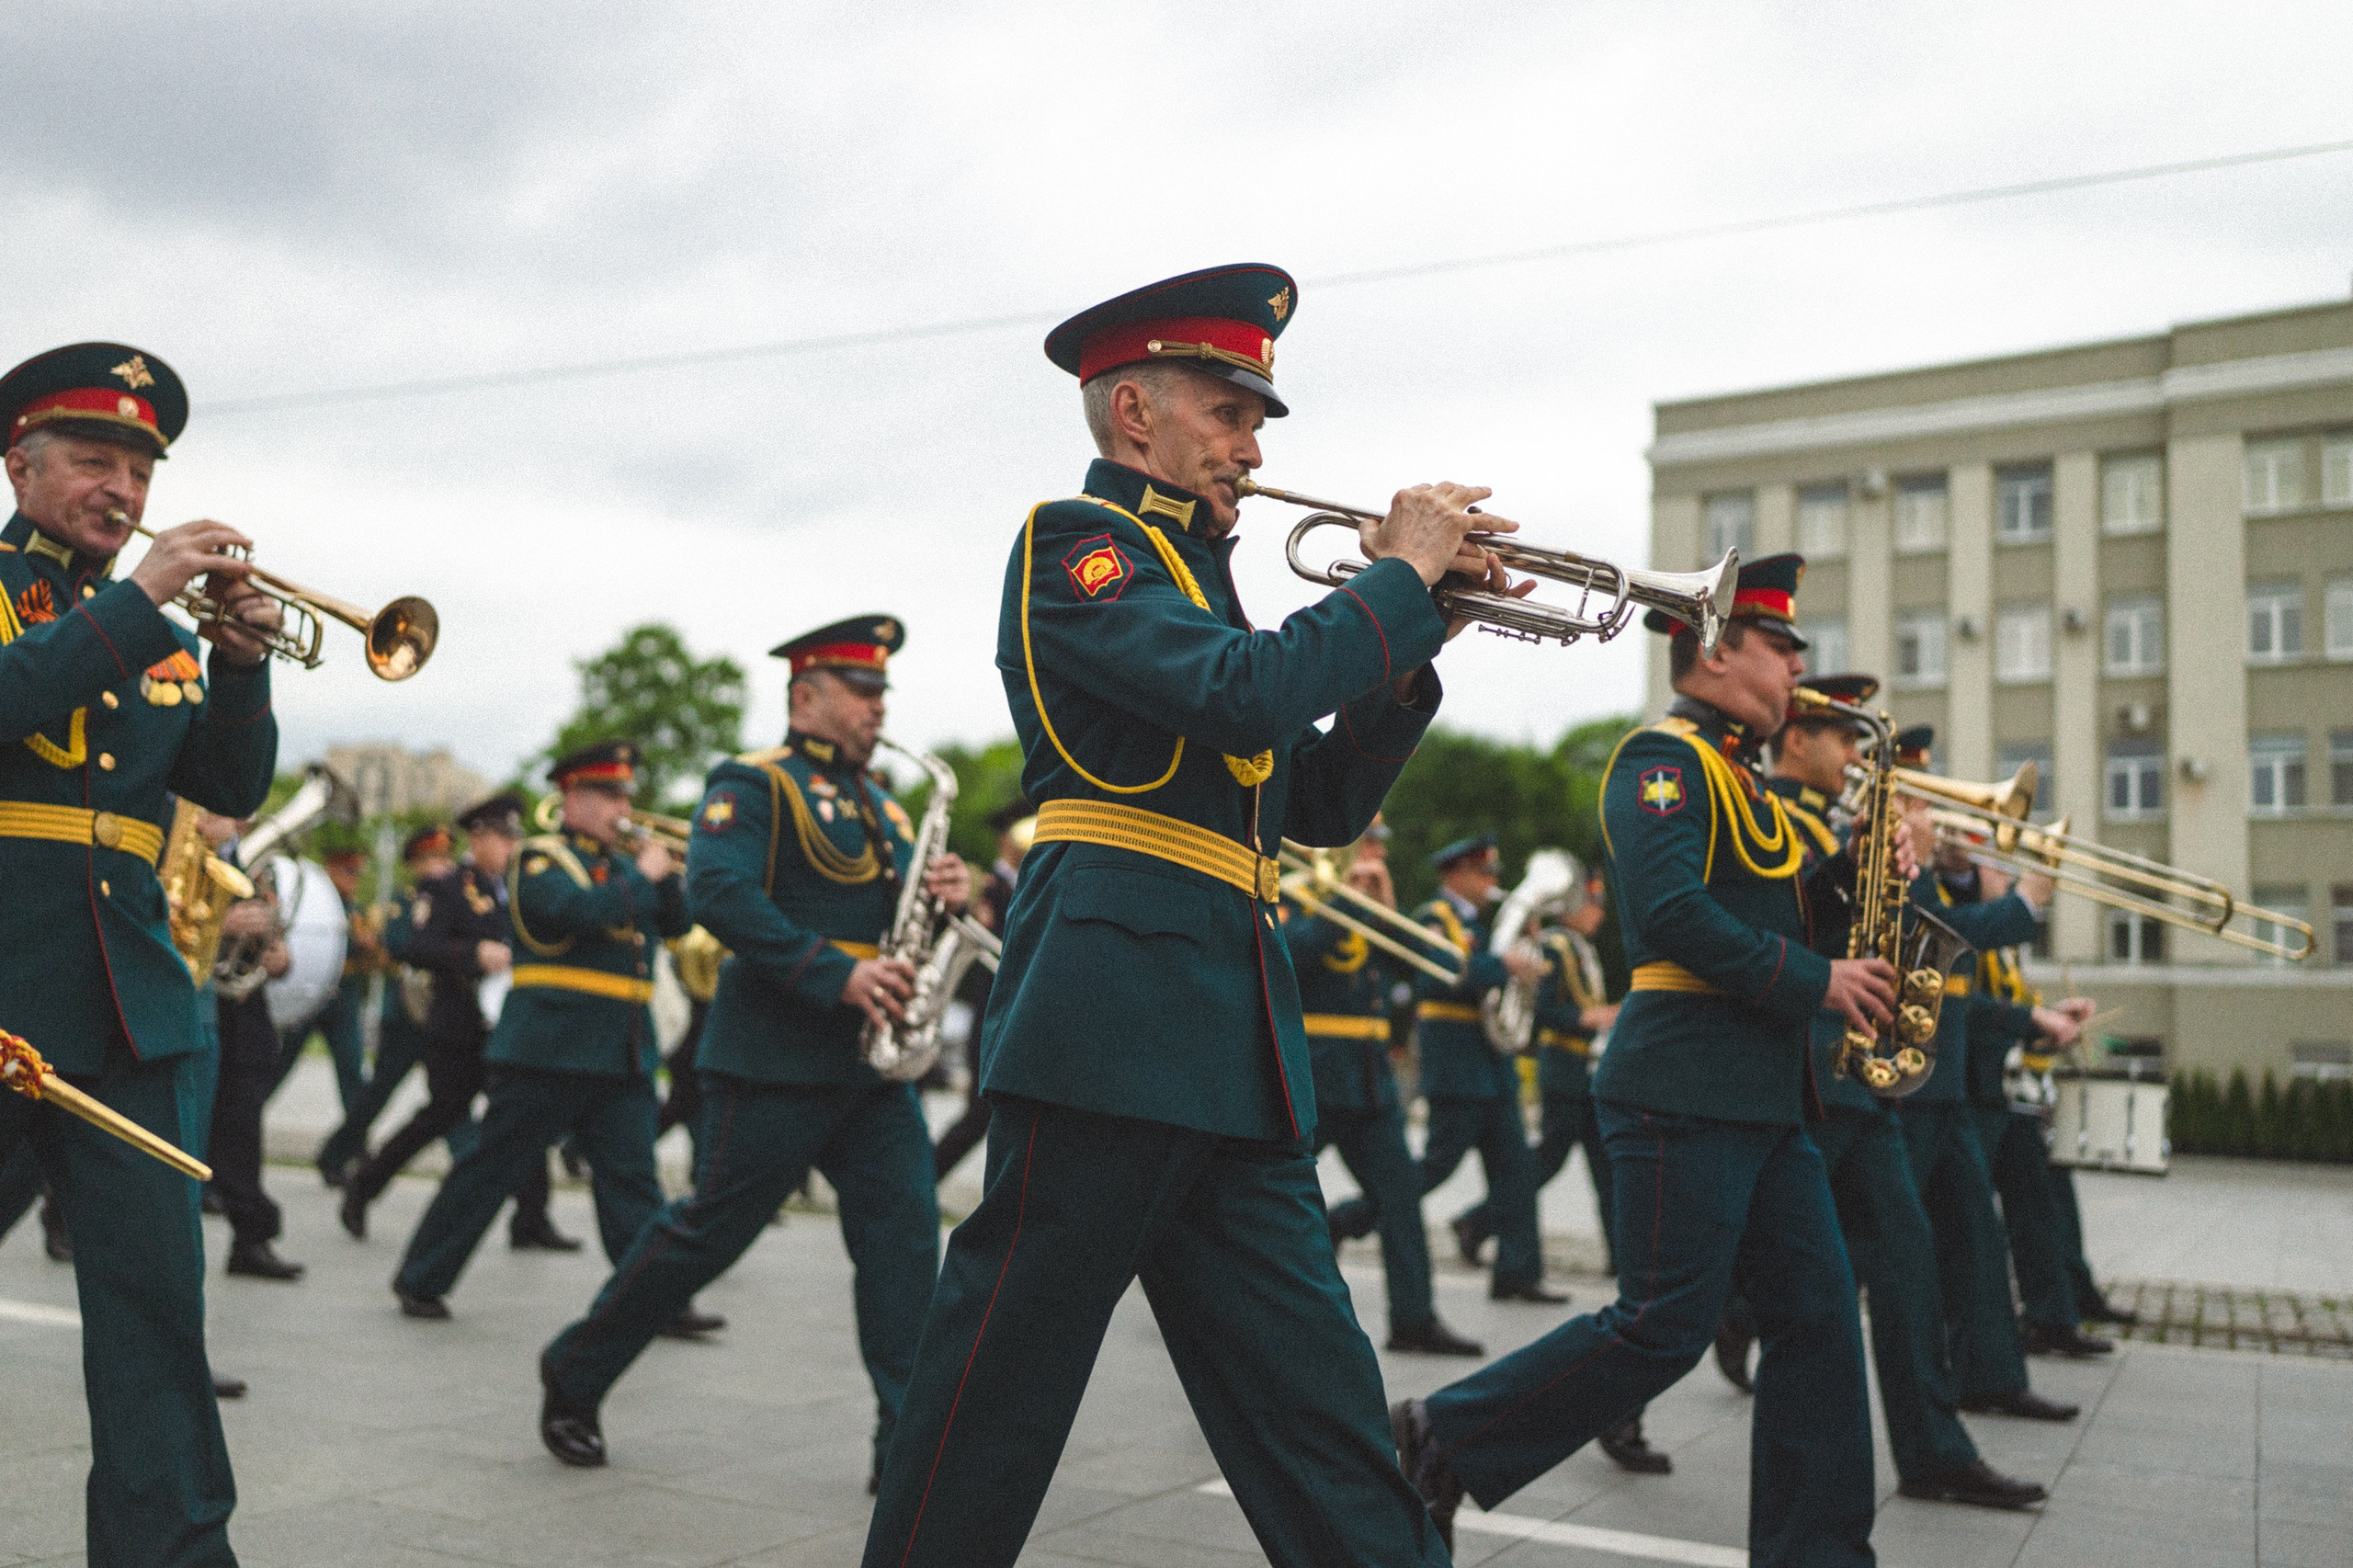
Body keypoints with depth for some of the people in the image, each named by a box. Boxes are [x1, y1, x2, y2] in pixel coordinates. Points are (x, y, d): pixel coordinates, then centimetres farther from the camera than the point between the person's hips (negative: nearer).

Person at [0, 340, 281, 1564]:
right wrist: (137, 605, -17)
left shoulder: (155, 633, 17)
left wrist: (242, 663, -8)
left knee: (155, 1289, 2)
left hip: (126, 1005, 4)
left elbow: (235, 788, 7)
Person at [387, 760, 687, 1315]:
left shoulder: (621, 864, 18)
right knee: (493, 1166, 2)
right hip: (549, 1046, -6)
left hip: (624, 1055, 6)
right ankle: (421, 1280, 16)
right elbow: (580, 907, -23)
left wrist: (666, 872, -3)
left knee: (632, 1178, 2)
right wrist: (643, 877, -12)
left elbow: (675, 924, 12)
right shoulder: (538, 859, -4)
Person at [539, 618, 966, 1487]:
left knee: (904, 1231, -3)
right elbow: (717, 892, -21)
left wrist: (945, 893, -6)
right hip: (776, 1057, -7)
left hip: (872, 1060, 7)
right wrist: (838, 975, -26)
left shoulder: (880, 804, 19)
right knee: (710, 1229, 2)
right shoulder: (754, 783, -5)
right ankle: (574, 1376, 24)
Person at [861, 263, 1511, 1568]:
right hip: (1114, 1015, -9)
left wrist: (1406, 655, 8)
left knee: (1318, 1406, 9)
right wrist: (1403, 576, -8)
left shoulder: (1189, 574, 23)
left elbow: (1323, 805, 21)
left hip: (1237, 1044, 9)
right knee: (1003, 1376, 2)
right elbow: (1243, 691, -22)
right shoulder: (1075, 545, -3)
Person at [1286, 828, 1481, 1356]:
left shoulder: (1367, 908, 17)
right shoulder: (1293, 895, -5)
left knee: (1401, 1191, 3)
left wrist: (1386, 905, -3)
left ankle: (1415, 1321, 6)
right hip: (1310, 1075, -7)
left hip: (1370, 1080, 7)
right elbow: (1289, 954, -24)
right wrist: (1344, 904, -21)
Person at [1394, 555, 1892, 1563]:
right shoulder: (1662, 759, -10)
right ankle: (1446, 1439, 6)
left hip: (1763, 1095, 10)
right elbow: (1673, 914, -22)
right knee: (1666, 1328, -7)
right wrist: (1815, 984, -17)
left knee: (1817, 1313, 7)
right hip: (1685, 1090, -10)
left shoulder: (1743, 782, 22)